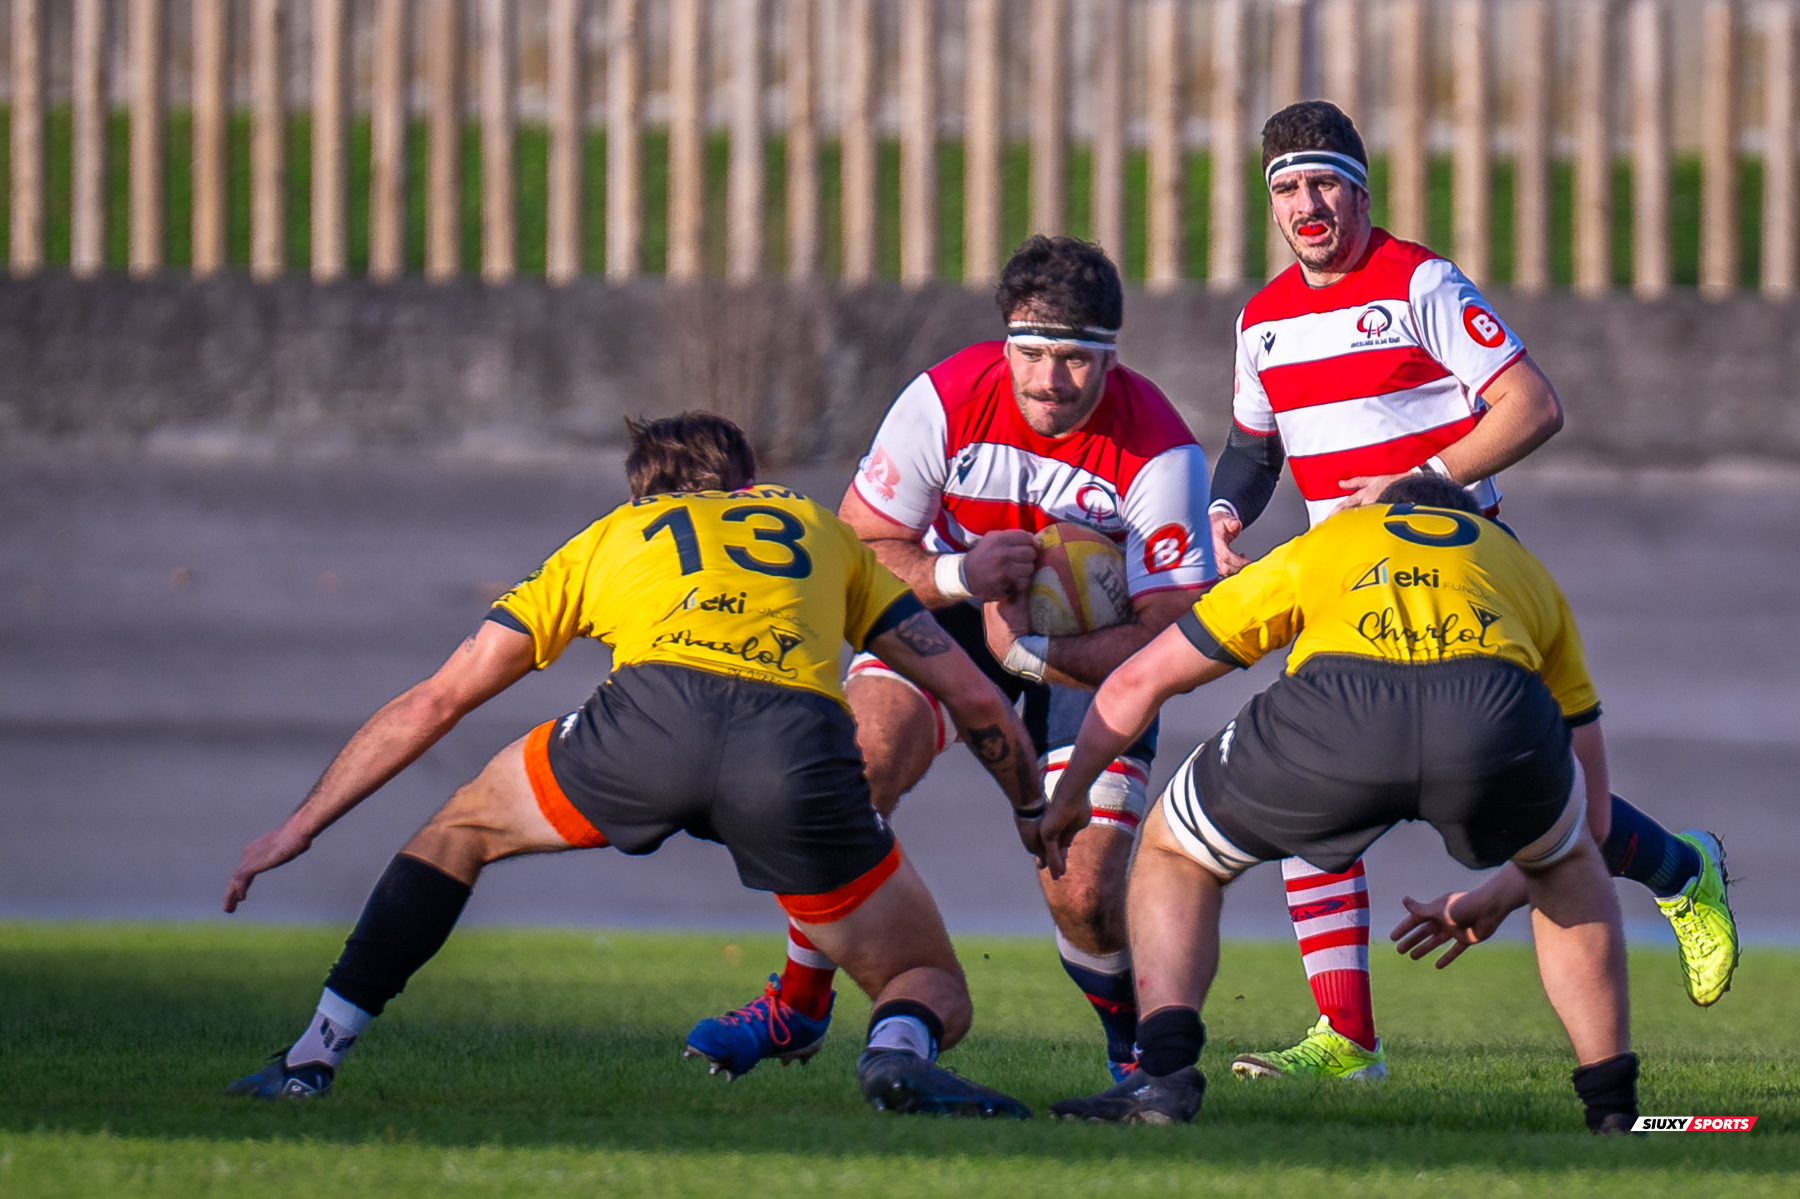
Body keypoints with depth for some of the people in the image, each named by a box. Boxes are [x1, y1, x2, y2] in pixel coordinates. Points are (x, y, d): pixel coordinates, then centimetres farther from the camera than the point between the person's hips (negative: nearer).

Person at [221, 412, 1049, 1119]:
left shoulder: (609, 537, 35)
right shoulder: (821, 529, 37)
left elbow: (436, 701, 34)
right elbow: (973, 696, 34)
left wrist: (303, 823, 42)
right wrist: (1035, 814, 51)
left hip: (652, 713, 0)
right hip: (800, 746, 0)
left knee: (462, 829, 30)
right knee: (934, 992, 16)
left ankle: (315, 1055, 20)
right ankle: (902, 1046, -20)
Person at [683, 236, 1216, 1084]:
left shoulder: (1159, 452, -27)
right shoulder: (947, 399, -21)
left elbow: (1171, 633, -26)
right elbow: (858, 546, -14)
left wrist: (1032, 655, -38)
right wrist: (957, 575, -34)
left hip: (1092, 651, -2)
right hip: (952, 603, 2)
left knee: (1083, 897, -16)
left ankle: (1137, 1037, 18)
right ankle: (797, 1005, -6)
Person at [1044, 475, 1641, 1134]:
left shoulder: (1317, 545, 39)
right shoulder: (1524, 566, 41)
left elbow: (1139, 680, 40)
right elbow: (1589, 798, 45)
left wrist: (1066, 797, 56)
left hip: (1333, 712, -1)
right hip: (1499, 716, 1)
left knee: (1173, 853, 27)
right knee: (1566, 862, 36)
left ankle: (1165, 1071, 7)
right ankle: (1613, 1104, 29)